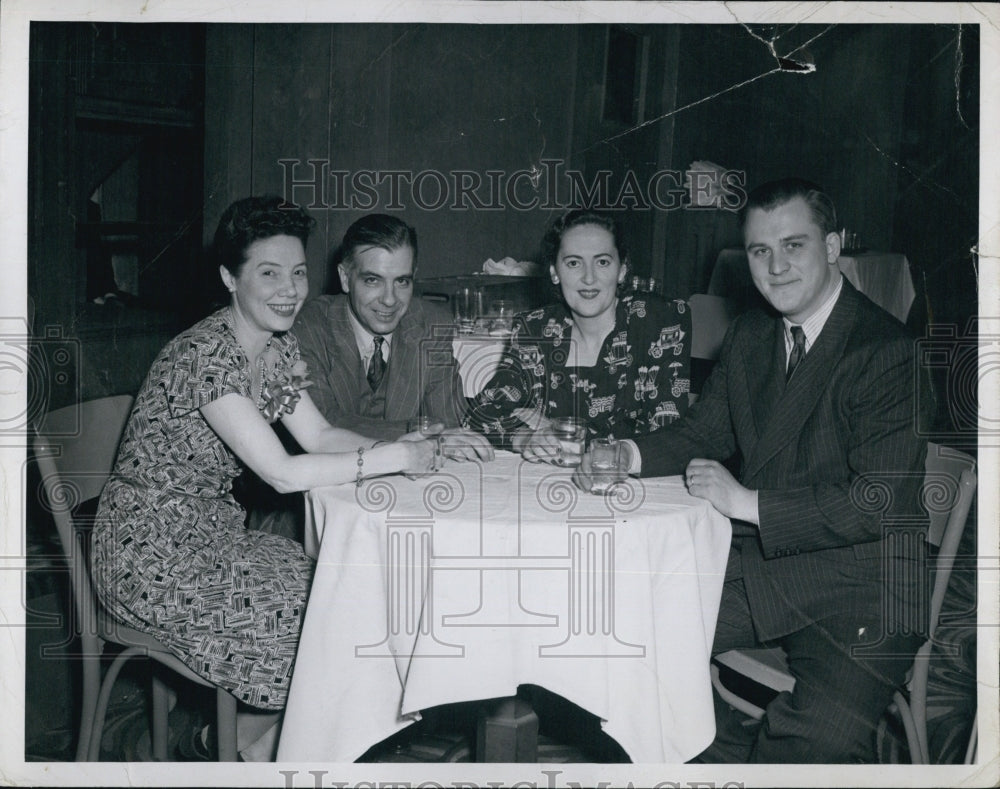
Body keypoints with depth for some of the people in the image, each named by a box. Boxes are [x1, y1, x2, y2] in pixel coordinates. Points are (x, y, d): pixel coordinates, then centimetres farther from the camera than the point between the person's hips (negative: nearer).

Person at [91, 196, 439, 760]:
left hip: (209, 525, 9)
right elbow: (282, 472, -29)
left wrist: (398, 444, -12)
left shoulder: (278, 347, 3)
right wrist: (395, 458, -26)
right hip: (150, 550, -8)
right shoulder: (207, 355, -26)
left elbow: (320, 436, 5)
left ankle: (255, 732, 15)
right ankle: (252, 739, 13)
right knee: (304, 611, -15)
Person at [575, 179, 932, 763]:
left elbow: (881, 504, -21)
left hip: (858, 589, -7)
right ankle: (726, 760, 12)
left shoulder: (890, 352, -15)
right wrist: (630, 456, -4)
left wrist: (747, 502, -18)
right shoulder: (750, 335, 10)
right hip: (758, 564, 7)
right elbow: (704, 433, 17)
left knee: (820, 743, -28)